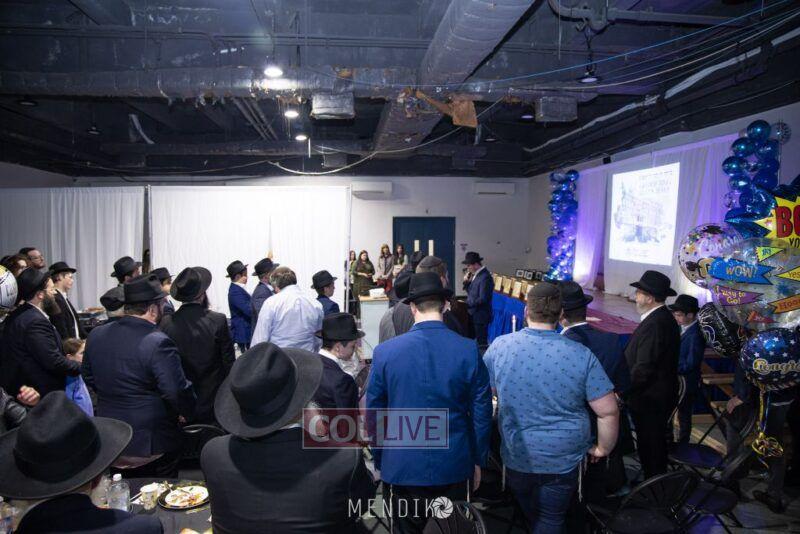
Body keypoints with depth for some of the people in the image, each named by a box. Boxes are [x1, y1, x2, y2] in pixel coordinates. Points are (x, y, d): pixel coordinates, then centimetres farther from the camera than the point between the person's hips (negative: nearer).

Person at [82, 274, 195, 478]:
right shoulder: (158, 343, -24)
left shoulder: (96, 335, -2)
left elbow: (89, 379, 12)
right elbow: (178, 392, -23)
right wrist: (190, 413, -5)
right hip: (152, 445, -6)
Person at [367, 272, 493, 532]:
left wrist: (379, 462, 11)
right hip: (453, 468, 1)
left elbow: (374, 414, -3)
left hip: (402, 468, 0)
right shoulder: (469, 351, -11)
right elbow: (481, 413, -4)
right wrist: (477, 461, 10)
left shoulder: (384, 352, -12)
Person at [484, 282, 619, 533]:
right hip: (562, 461, -2)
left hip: (516, 456, 2)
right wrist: (602, 449, 6)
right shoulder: (581, 354, -16)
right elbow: (608, 411, -12)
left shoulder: (500, 346, -13)